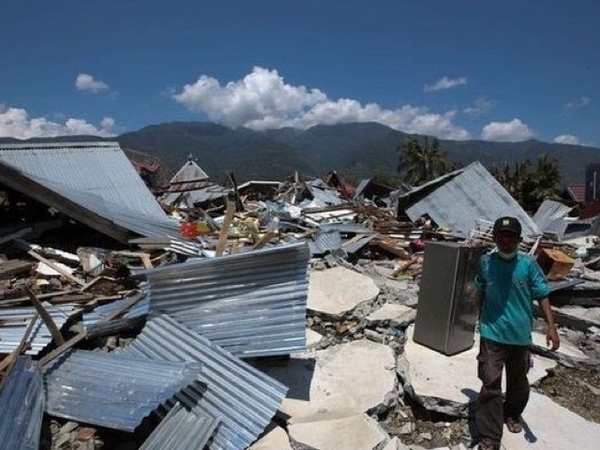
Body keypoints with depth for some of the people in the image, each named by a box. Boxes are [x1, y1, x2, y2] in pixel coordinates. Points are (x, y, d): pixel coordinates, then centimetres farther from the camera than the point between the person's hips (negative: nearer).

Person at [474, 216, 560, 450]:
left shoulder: (528, 264, -9)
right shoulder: (486, 262, -6)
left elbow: (542, 296, -5)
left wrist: (551, 327, -13)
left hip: (520, 334, 1)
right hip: (492, 333, -1)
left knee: (518, 381, 22)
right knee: (490, 384, -4)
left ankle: (512, 414, 49)